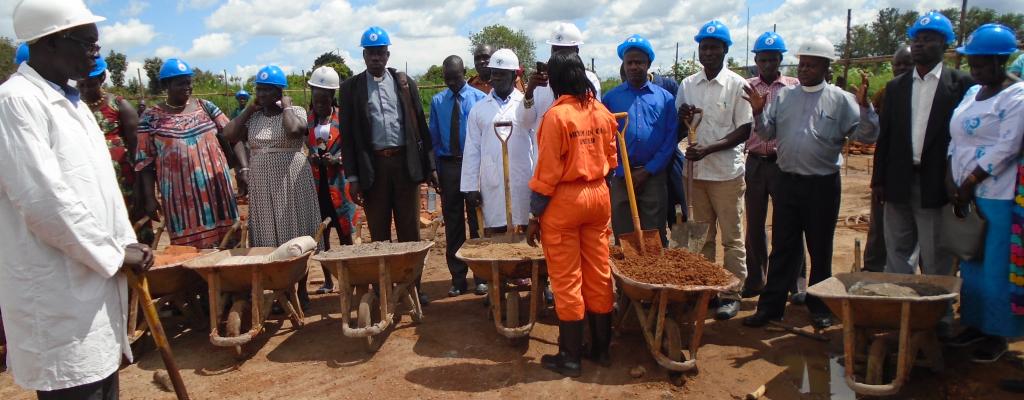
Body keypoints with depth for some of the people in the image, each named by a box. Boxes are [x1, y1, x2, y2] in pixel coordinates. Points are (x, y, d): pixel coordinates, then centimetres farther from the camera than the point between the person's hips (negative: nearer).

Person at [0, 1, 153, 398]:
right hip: (57, 292, -8)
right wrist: (114, 253, -13)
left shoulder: (71, 101, 14)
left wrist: (127, 244, 6)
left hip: (94, 277, 9)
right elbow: (44, 199, -21)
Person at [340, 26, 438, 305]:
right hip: (373, 165, -1)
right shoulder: (351, 87, 4)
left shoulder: (405, 82, 7)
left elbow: (420, 125, 7)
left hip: (405, 162, 1)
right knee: (378, 232, 6)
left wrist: (430, 166, 3)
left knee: (410, 230, 6)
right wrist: (352, 177, -4)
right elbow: (348, 135, 2)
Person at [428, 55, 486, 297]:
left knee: (477, 221, 5)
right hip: (448, 166, 3)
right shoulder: (437, 101, 6)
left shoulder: (479, 98, -2)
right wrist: (435, 169, 2)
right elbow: (433, 136, 8)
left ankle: (481, 277, 16)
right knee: (452, 223, 7)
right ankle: (458, 279, 17)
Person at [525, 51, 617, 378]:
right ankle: (601, 347, 25)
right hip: (599, 195, 6)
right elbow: (610, 160, 9)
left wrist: (534, 216, -7)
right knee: (599, 274, 13)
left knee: (566, 279, 4)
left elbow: (547, 172, -14)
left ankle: (571, 356, 14)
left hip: (564, 200, -5)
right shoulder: (602, 112, 3)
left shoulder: (556, 115, -14)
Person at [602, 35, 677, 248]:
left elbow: (671, 138, 2)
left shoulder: (665, 98, 6)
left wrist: (647, 171, -7)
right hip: (621, 177, 0)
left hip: (654, 176, 0)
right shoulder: (610, 98, 5)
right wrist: (623, 172, -7)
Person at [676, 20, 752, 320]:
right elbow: (678, 127, 15)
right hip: (696, 171, 5)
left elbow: (744, 130, -8)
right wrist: (682, 116, -9)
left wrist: (708, 149, -18)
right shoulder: (687, 85, 8)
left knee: (732, 237, 4)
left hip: (726, 172, -4)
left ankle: (731, 294, 12)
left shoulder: (737, 85, -6)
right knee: (702, 236, 13)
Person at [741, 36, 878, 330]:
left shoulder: (841, 99, -2)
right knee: (782, 248, 9)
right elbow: (767, 133, 7)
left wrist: (864, 106, -22)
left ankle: (819, 308, 25)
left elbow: (866, 135, -7)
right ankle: (771, 306, 16)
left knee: (820, 250, 10)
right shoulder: (783, 96, 7)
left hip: (823, 185, -2)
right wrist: (758, 112, -9)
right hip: (788, 182, 3)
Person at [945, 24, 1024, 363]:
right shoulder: (972, 93, 13)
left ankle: (997, 335, 13)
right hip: (966, 194, 7)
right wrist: (952, 182, 3)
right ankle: (975, 324, 24)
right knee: (970, 264, 13)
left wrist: (969, 183, -16)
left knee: (996, 268, 1)